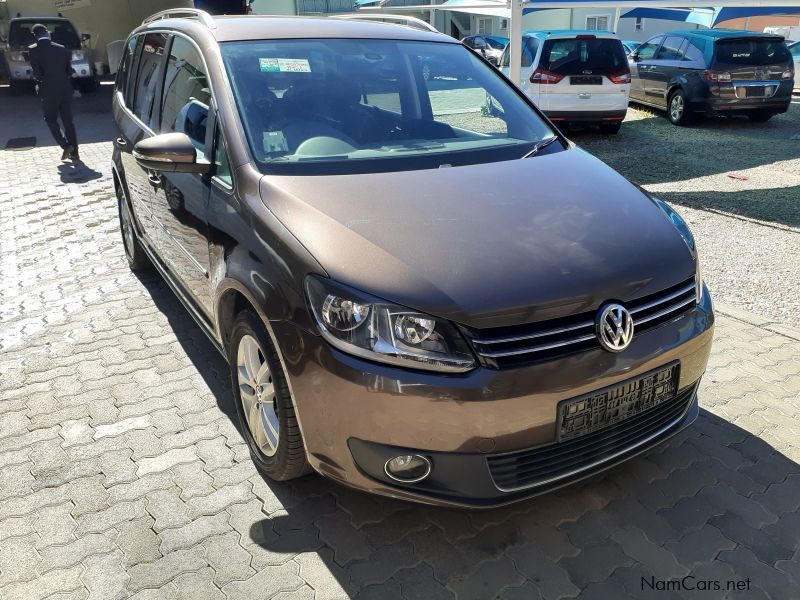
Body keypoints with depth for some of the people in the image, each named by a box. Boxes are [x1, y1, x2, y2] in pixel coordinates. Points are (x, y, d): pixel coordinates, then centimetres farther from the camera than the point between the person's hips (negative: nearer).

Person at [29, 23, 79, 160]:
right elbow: (69, 71, 5)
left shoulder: (34, 50, -8)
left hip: (49, 91, -4)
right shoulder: (62, 49, 2)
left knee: (50, 119, 12)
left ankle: (66, 146, -4)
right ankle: (74, 151, 12)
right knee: (68, 121, 11)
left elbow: (37, 73, -12)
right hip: (65, 90, 4)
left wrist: (38, 79, 9)